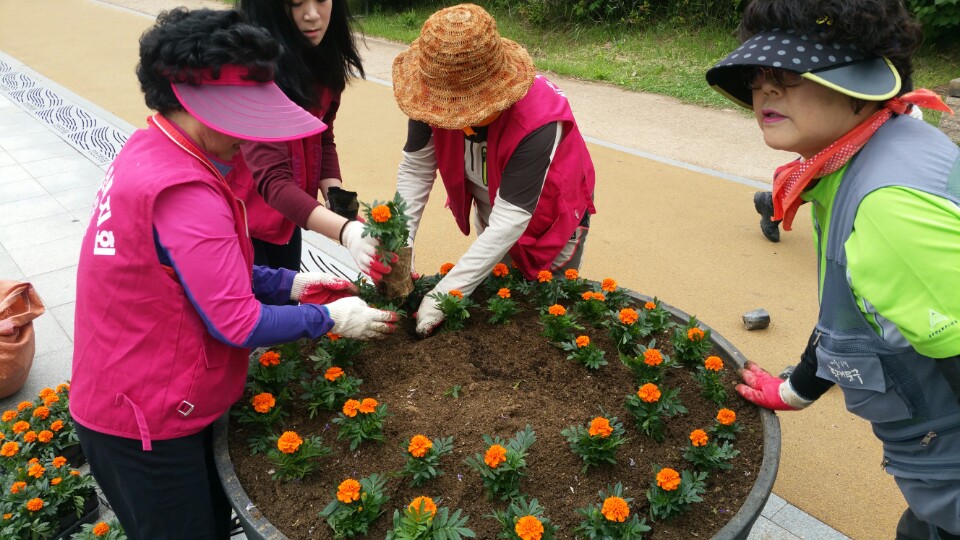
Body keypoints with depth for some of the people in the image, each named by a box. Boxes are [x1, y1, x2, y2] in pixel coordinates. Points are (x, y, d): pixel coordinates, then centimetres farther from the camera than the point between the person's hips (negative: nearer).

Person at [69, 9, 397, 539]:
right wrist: (331, 318, -12)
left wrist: (288, 283, 3)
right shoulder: (185, 196, -30)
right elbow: (239, 324, -25)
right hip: (145, 424, -9)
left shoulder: (147, 152, 1)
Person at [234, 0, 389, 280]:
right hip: (239, 215, -6)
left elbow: (321, 138, 2)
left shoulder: (321, 56, -4)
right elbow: (271, 179, -33)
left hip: (286, 213, 7)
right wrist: (346, 231, -46)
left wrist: (338, 201, -15)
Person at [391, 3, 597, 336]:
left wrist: (444, 294, -43)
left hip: (549, 218, -4)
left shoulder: (538, 121, -41)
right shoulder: (438, 92, -28)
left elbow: (509, 220, -40)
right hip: (489, 209, 5)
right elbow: (415, 170, -20)